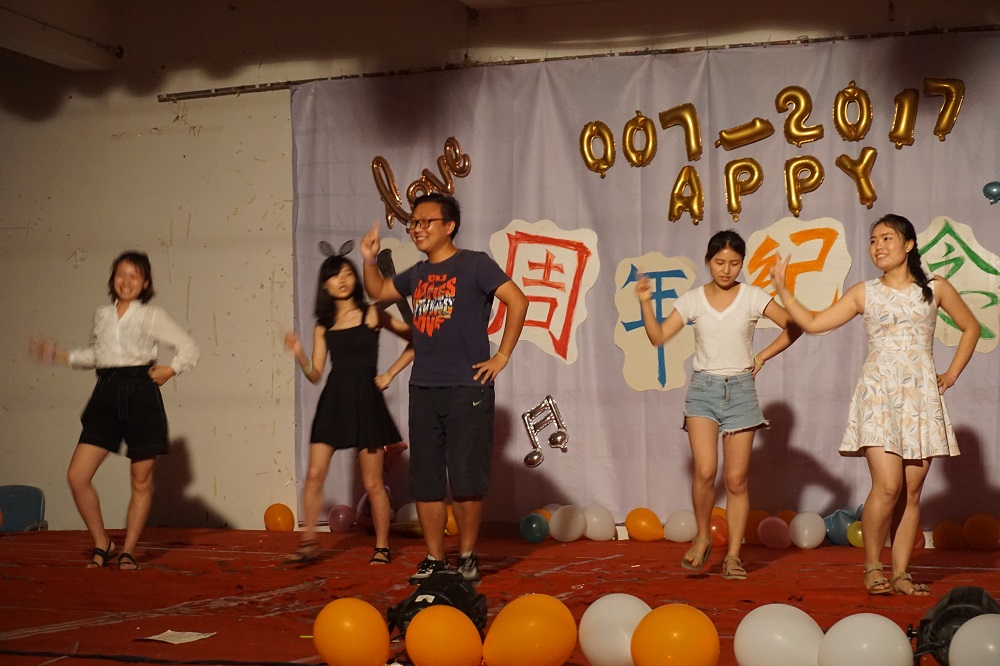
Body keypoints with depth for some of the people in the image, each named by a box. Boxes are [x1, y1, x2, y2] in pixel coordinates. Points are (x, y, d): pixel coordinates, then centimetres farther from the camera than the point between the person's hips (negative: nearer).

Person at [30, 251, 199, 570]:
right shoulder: (102, 314, 14)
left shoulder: (151, 316, 2)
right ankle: (102, 544, 10)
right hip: (106, 394, 4)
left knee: (141, 481, 3)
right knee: (77, 475, -6)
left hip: (140, 394, -4)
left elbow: (189, 348, 5)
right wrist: (61, 355, 16)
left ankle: (128, 551, 17)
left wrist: (170, 369, -10)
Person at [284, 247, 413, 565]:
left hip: (365, 399, -3)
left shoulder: (371, 314, 1)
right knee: (314, 475, -5)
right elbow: (315, 374, 7)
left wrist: (389, 374, -2)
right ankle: (309, 542, 5)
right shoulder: (323, 325, 11)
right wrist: (299, 354, -10)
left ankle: (382, 547, 13)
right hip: (333, 399, 3)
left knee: (372, 483, 1)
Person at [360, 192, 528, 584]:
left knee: (466, 481, -2)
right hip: (423, 390, 6)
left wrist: (502, 356, -10)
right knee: (425, 481, 6)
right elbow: (378, 292, 29)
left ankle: (467, 556, 12)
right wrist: (369, 260, 11)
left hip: (467, 389, -6)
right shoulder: (417, 274, 14)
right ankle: (434, 559, 15)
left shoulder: (474, 264, -3)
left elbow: (517, 301, -10)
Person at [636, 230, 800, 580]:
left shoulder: (752, 297, -1)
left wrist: (762, 356, -3)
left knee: (736, 479, 1)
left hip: (740, 390, 0)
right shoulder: (692, 300, 2)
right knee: (705, 470, -17)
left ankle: (733, 555, 10)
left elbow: (793, 327, -2)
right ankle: (702, 538, 5)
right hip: (703, 387, 0)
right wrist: (645, 303, -11)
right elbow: (658, 337, 0)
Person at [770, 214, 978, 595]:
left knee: (912, 491, 1)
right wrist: (782, 290, 3)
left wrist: (952, 374, 12)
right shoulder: (865, 294, 8)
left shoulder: (935, 289, 9)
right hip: (879, 395, -2)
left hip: (921, 396, 2)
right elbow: (812, 323, 7)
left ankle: (901, 573, 8)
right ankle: (872, 568, -1)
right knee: (888, 486, -15)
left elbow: (970, 327, 19)